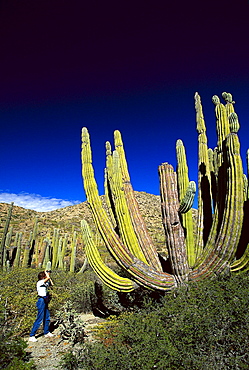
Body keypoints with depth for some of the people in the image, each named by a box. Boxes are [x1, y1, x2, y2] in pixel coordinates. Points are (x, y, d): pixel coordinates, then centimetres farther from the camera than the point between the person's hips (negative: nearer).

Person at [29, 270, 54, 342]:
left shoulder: (45, 283, 10)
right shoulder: (40, 282, -15)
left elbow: (52, 284, 18)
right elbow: (48, 278, -29)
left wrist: (48, 275, 11)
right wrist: (46, 272, -11)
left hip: (45, 301, 9)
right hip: (41, 301, -9)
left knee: (47, 318, 17)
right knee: (39, 319, -6)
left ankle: (46, 332, 31)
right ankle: (31, 336, 2)